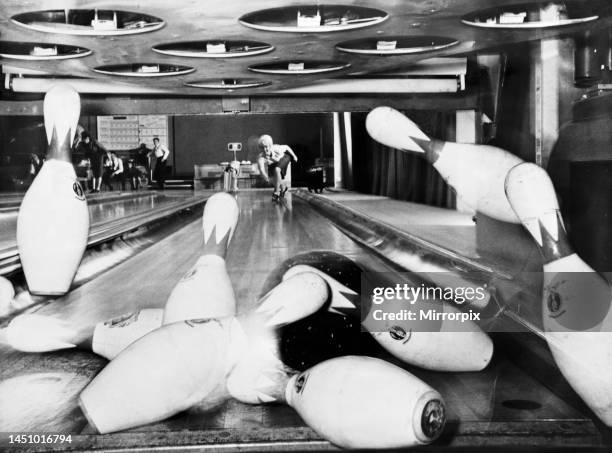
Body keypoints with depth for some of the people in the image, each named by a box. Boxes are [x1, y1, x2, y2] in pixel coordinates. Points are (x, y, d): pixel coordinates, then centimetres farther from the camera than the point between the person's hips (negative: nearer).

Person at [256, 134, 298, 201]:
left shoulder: (276, 149, -39)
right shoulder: (261, 157, -38)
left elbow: (286, 147, -18)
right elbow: (261, 169, -53)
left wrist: (294, 156, -6)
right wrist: (266, 178, -71)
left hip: (283, 157, -3)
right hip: (272, 164, 3)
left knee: (276, 170, -30)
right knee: (273, 180, -7)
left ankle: (277, 192, -20)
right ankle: (283, 187, 27)